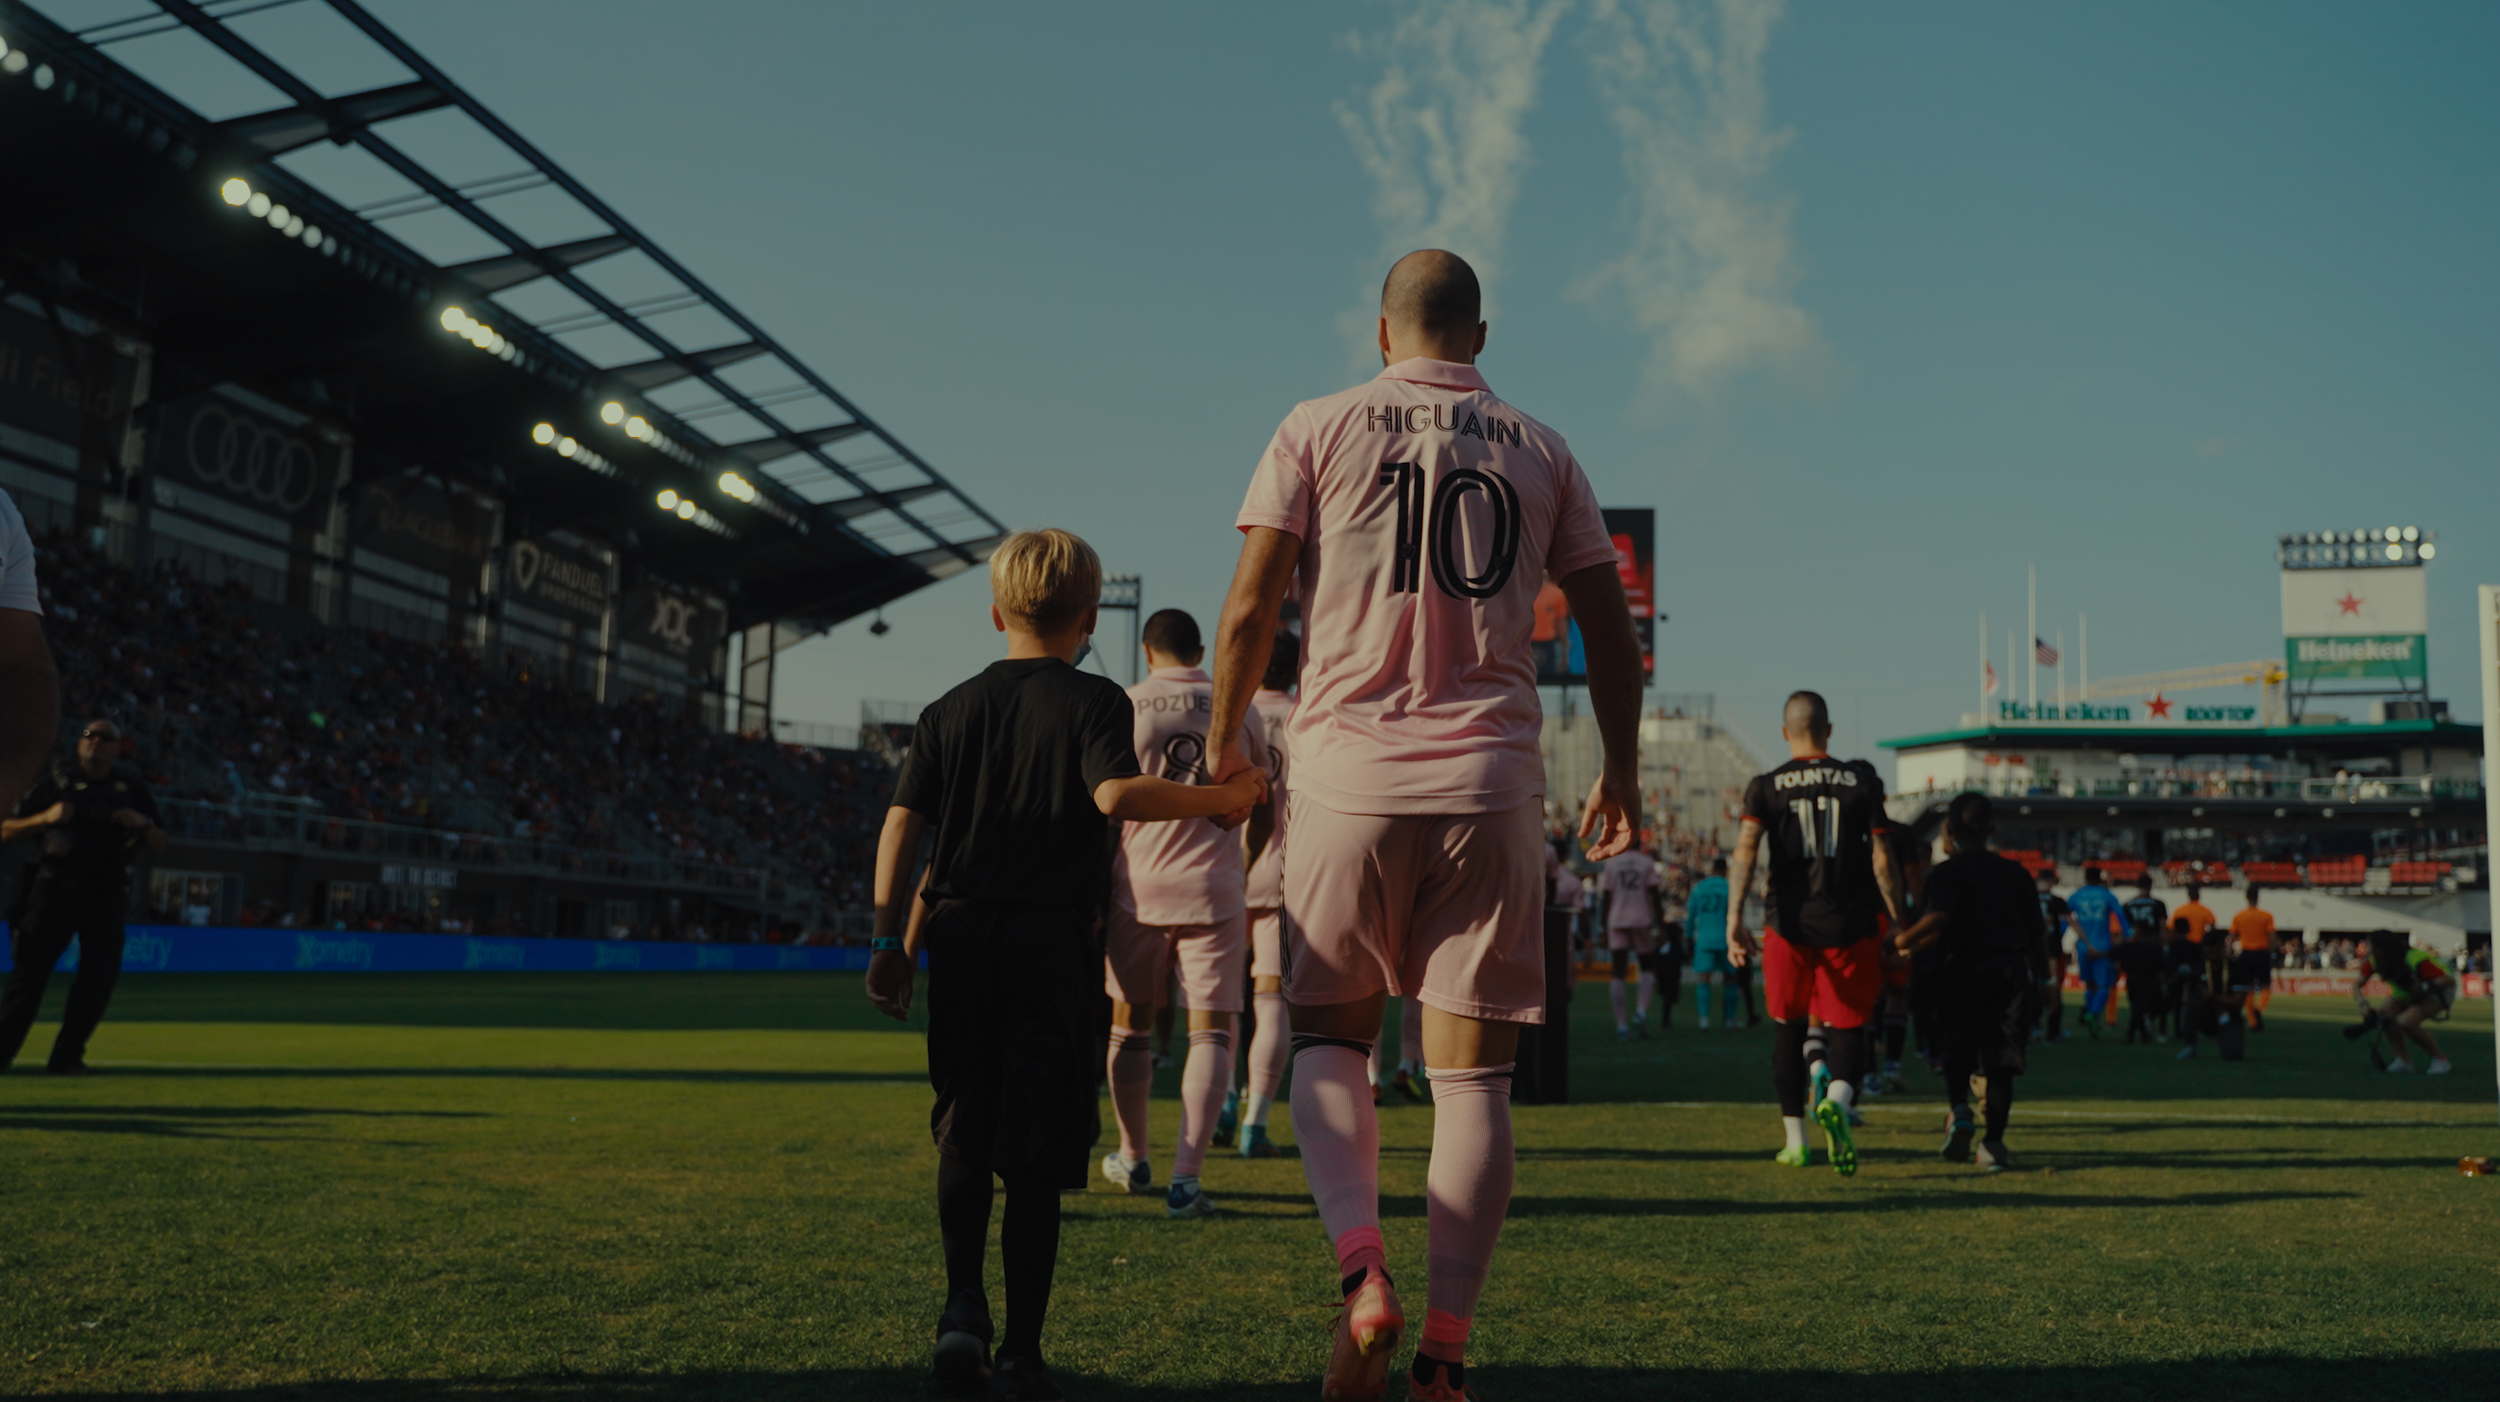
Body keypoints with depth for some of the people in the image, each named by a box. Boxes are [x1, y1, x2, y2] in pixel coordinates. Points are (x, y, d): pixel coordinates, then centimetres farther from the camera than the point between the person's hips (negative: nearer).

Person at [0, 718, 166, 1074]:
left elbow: (159, 844, 14)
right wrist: (45, 818, -11)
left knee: (99, 977, -2)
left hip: (106, 897, 2)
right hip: (54, 890, -2)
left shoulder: (131, 789, 12)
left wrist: (143, 823, -6)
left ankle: (67, 1057, 6)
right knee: (29, 974, -3)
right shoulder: (55, 783, 7)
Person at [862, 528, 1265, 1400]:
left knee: (963, 1137, 20)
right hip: (1051, 944, -3)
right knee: (1035, 1160, 2)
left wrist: (891, 943, 9)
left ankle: (963, 1306, 12)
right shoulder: (1096, 703, -1)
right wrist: (1220, 800, -10)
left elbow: (900, 828, 4)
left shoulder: (951, 709, 9)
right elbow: (1115, 795, -20)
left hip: (957, 938, 3)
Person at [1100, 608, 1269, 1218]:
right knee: (1211, 1032, -1)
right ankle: (1186, 1178, -12)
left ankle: (1133, 1160, 29)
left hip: (1137, 887, 0)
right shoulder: (1239, 710, 7)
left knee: (1131, 1027, 15)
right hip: (1214, 891, 0)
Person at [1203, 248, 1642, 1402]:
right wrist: (1620, 771, 24)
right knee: (1471, 1071, 4)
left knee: (1326, 1041, 14)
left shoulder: (1317, 430, 5)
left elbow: (1250, 606, 0)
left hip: (1347, 776, -1)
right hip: (1491, 788, 1)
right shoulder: (1540, 451, 12)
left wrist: (1224, 748, 11)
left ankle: (1361, 1272, -7)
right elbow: (1608, 627, 13)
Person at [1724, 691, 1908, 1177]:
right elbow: (1882, 862, 0)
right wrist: (1899, 926, 7)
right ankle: (1837, 1101, -22)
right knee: (1847, 1028, 8)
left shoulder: (1766, 786, 2)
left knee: (1788, 1028, 13)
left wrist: (1734, 918, -17)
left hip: (1788, 923, 0)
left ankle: (1795, 1141, 16)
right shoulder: (1861, 781, 4)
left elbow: (1746, 849, -12)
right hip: (1847, 923, 0)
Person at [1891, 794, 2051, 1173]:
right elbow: (2038, 929, 15)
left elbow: (1937, 919, -17)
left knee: (1957, 1049, 13)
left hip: (1966, 967, -3)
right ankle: (1993, 1142, -2)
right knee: (2001, 1059, 3)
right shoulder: (2014, 872, 14)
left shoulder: (1947, 872, 0)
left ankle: (1959, 1110, -12)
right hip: (2015, 968, 3)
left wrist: (1902, 942, -5)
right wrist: (2043, 977, 23)